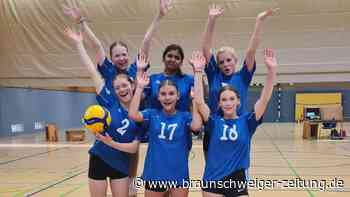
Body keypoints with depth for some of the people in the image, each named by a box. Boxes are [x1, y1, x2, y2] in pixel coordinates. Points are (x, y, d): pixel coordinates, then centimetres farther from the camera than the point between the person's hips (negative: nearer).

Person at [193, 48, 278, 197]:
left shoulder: (246, 122, -2)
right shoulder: (213, 122, -1)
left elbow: (264, 99, -12)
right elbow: (198, 101, -12)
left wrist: (271, 70, -23)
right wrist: (198, 71, -15)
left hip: (238, 181, 0)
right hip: (212, 181, 0)